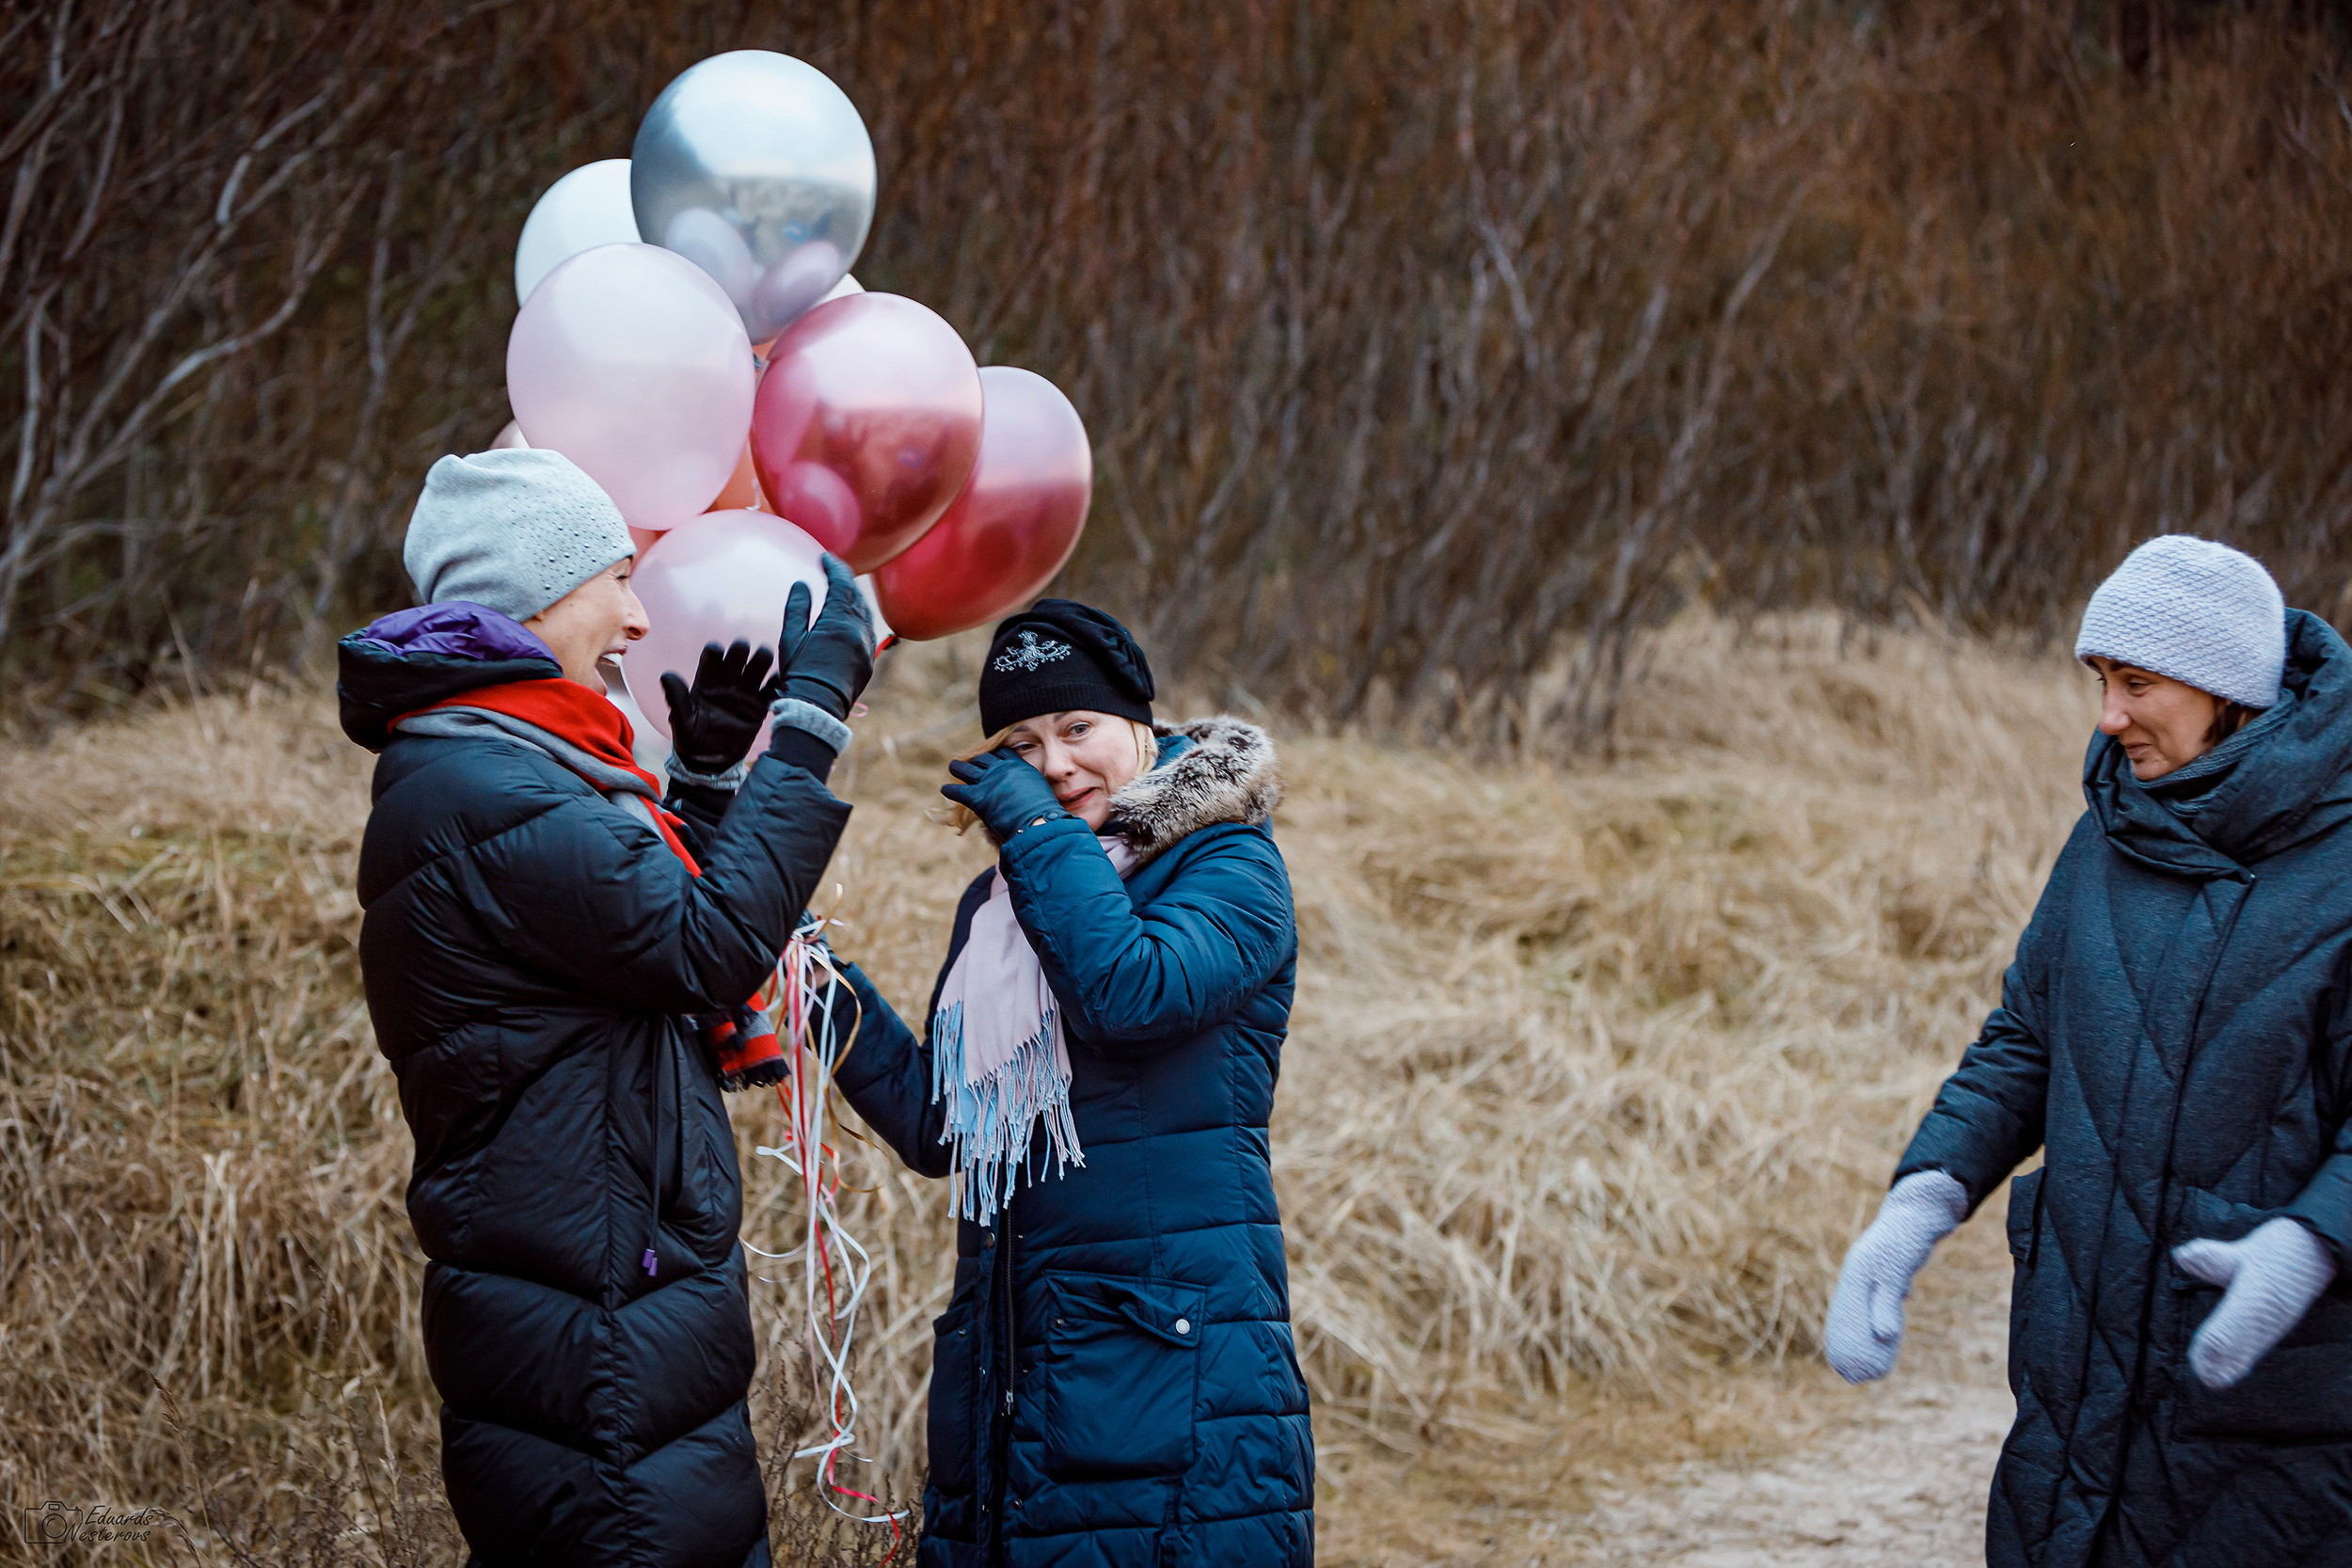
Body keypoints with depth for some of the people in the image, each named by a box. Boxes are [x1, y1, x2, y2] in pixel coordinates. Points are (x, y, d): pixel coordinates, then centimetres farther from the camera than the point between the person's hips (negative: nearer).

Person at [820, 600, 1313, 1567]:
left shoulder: (1229, 862, 0)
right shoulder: (994, 905, 18)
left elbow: (1132, 991, -21)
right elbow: (937, 1130, 17)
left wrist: (1038, 827, -10)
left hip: (1177, 1339, -6)